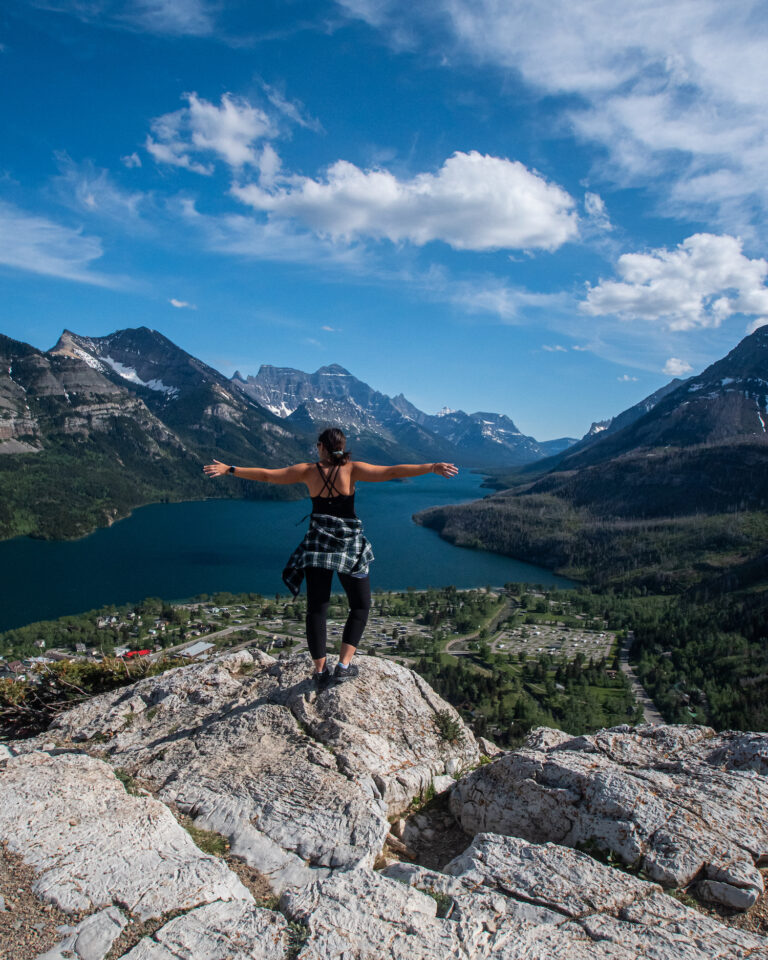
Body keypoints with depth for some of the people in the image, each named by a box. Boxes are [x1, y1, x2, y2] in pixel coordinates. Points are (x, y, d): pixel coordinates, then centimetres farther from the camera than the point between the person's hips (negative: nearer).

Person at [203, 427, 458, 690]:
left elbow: (266, 475, 6)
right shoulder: (352, 469, -4)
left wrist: (229, 469, 16)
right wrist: (432, 468, -15)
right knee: (360, 606, 13)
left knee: (316, 609, 10)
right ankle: (344, 666, 6)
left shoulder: (307, 471, 2)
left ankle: (320, 672, 12)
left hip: (317, 545, 2)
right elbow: (391, 472, -13)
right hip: (350, 545, -2)